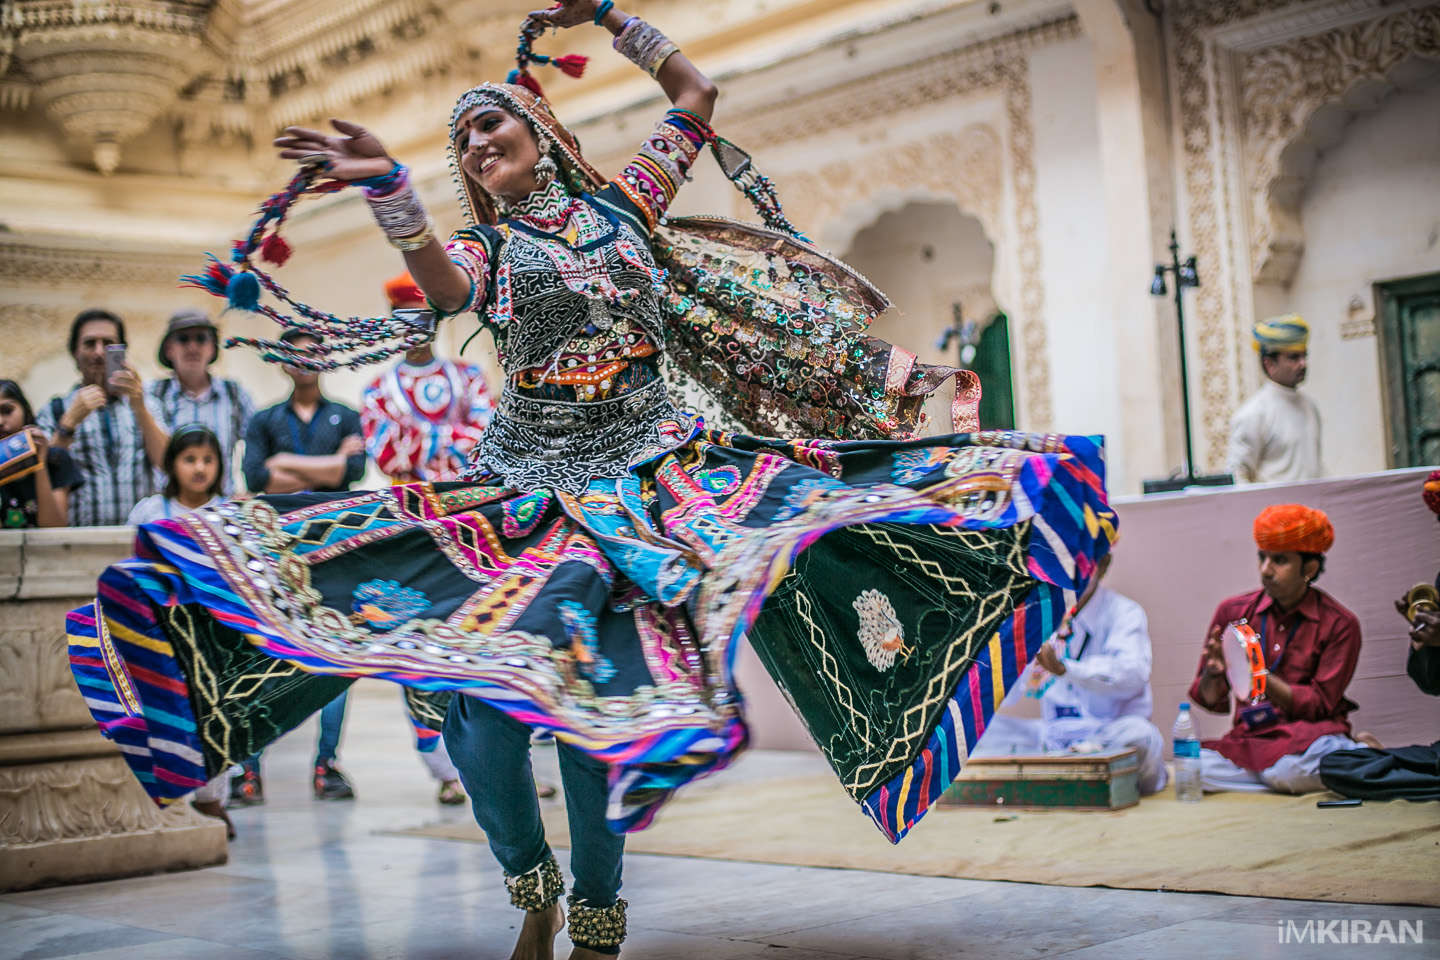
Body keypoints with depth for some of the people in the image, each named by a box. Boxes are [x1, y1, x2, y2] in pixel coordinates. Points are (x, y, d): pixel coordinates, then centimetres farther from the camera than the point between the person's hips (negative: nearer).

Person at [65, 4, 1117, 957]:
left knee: (590, 696, -11)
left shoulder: (620, 201, 14)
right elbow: (444, 289, -16)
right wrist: (388, 185, -31)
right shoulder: (484, 245, 10)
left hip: (643, 471, -1)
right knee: (477, 697, -14)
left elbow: (697, 91, 18)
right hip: (525, 476, 1)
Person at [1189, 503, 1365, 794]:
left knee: (1290, 769, -40)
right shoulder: (1233, 611, 8)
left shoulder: (1340, 625, -1)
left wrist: (1259, 676, -19)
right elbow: (1212, 701, 11)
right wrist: (1214, 673, -13)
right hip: (1249, 741, 4)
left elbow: (1319, 705, -6)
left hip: (1309, 736, -4)